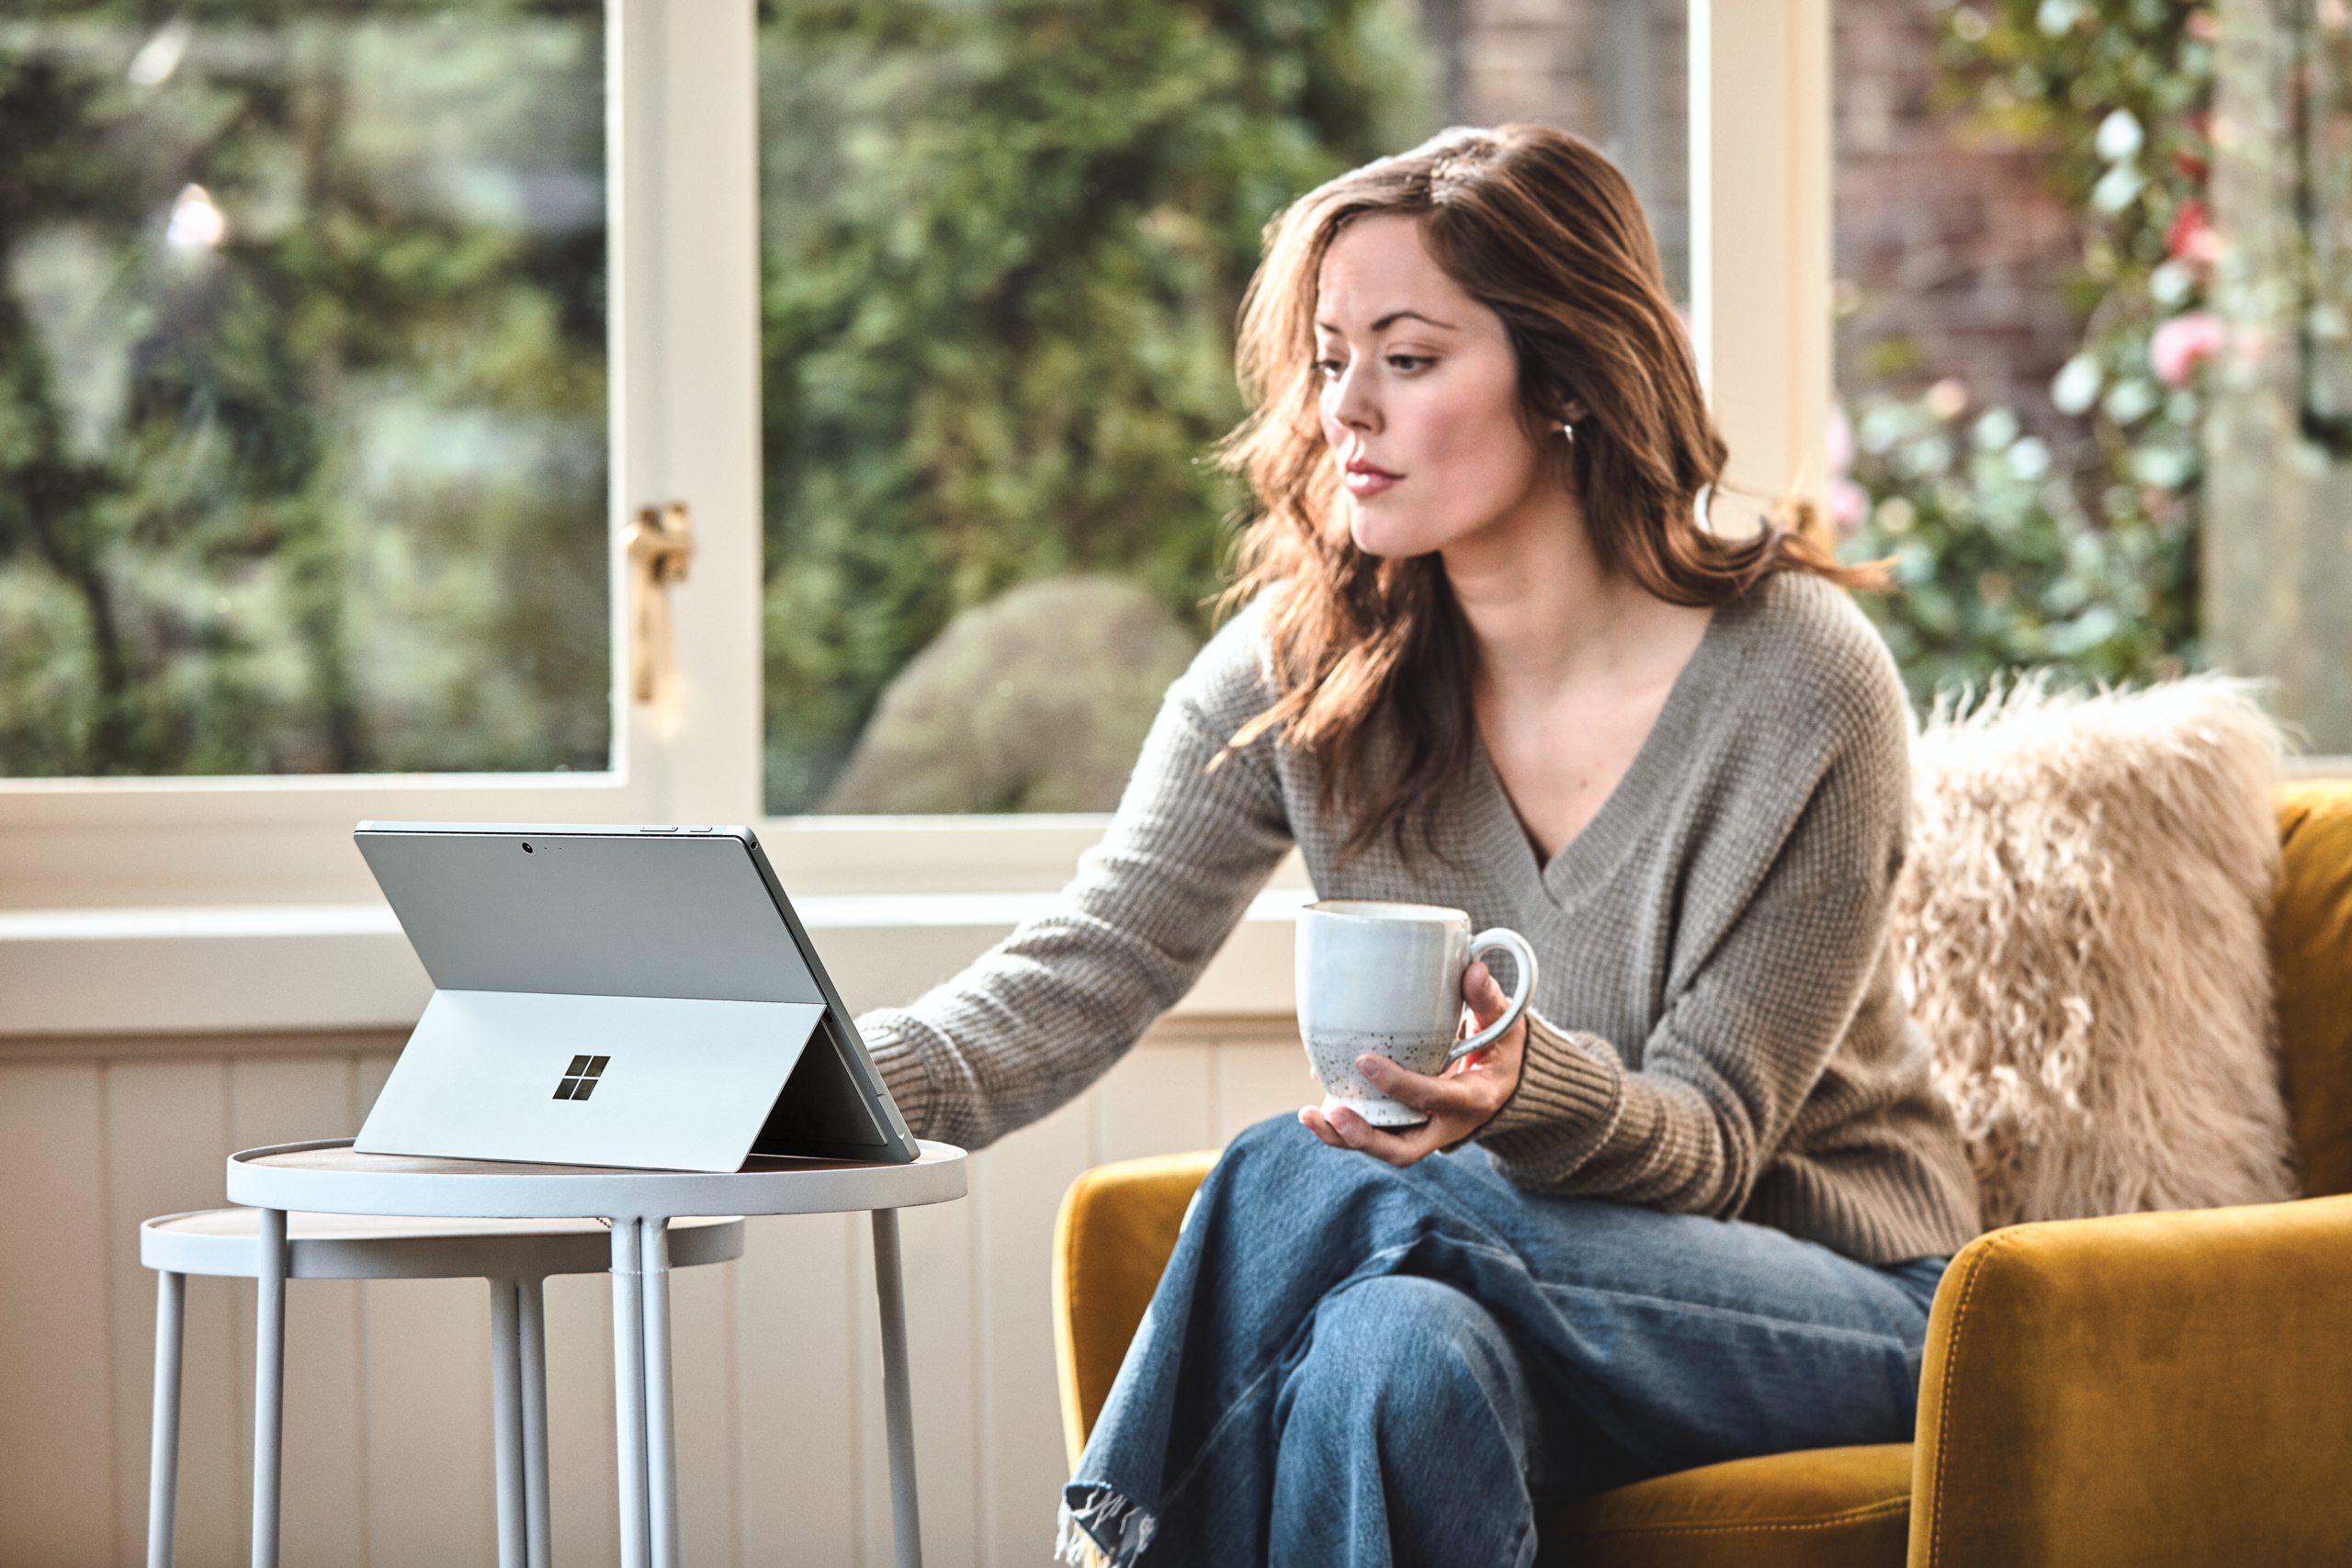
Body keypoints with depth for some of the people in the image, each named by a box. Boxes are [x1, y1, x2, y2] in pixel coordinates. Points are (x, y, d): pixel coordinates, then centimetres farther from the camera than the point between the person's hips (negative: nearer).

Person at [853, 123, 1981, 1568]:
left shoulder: (1799, 678, -16)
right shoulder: (1301, 666, -2)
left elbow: (1713, 1136, -14)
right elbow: (1093, 965, -11)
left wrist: (1527, 1092, -37)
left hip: (1837, 1297, -3)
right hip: (1506, 1259, 3)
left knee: (1306, 1180, -29)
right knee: (1392, 1350, -36)